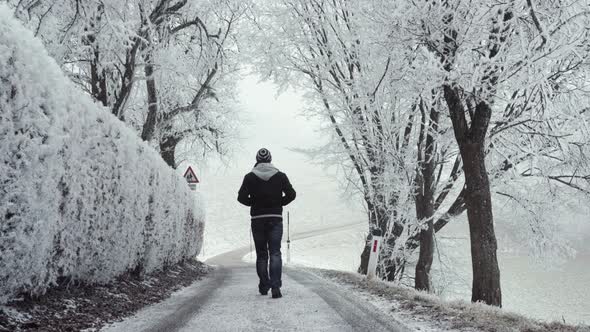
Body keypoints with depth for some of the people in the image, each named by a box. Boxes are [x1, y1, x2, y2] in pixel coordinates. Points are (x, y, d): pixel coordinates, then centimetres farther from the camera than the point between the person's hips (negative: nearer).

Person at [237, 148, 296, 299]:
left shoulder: (250, 177, -1)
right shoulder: (280, 176, 1)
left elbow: (241, 197, -7)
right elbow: (291, 194, -4)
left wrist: (253, 203, 10)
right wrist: (279, 203, 9)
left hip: (257, 219, 0)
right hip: (275, 219, 0)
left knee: (261, 254, 11)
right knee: (275, 253, -3)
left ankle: (264, 286, 16)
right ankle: (275, 286, -17)